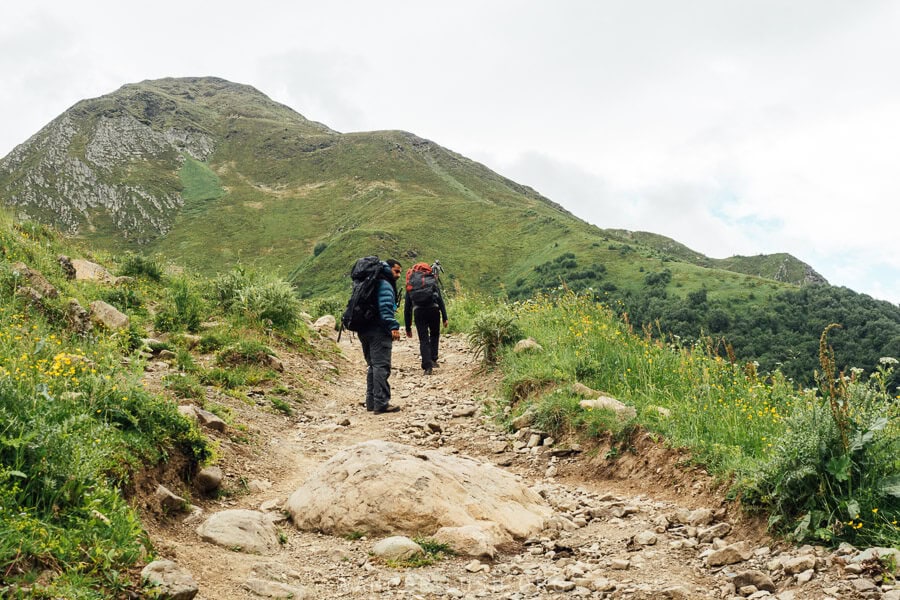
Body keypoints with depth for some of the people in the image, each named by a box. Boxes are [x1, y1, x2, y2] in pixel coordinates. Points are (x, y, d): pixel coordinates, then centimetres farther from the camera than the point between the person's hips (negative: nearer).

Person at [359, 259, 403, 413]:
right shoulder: (385, 285, -9)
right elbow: (385, 308, -22)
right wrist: (393, 326, -26)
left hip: (364, 330, 10)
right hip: (378, 331, -10)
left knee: (372, 366, 17)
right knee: (381, 366, -10)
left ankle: (371, 402, 20)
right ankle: (381, 403, -12)